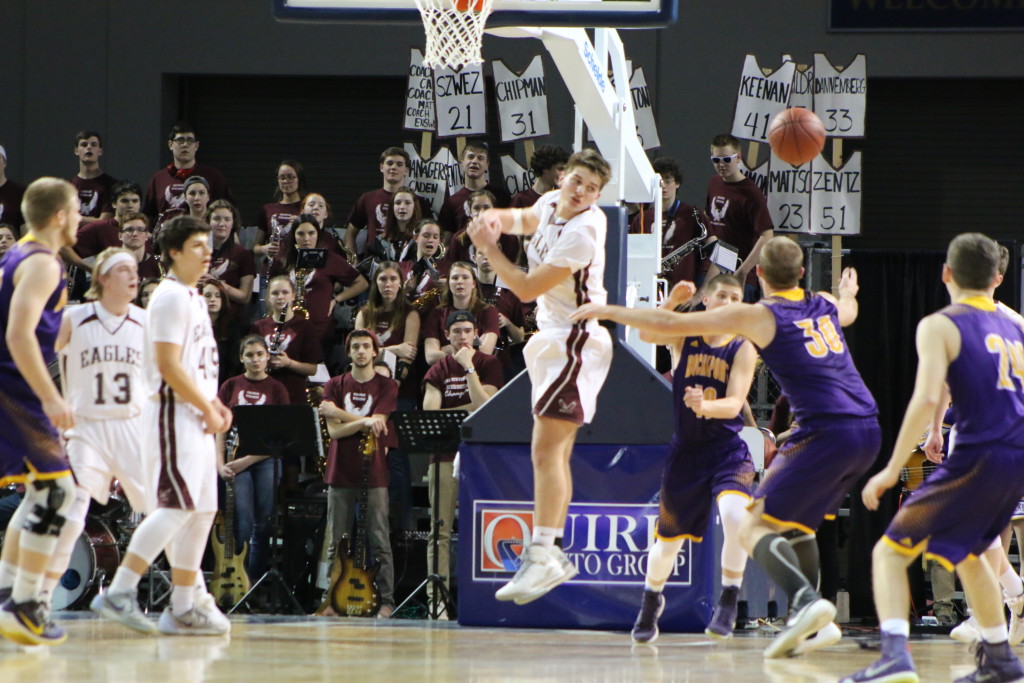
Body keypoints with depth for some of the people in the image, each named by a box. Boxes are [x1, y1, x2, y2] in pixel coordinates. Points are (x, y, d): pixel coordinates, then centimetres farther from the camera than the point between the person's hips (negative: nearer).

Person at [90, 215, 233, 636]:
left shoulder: (193, 299, 19)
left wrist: (214, 405, 11)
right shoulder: (171, 297, -12)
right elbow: (169, 365, -19)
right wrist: (207, 409, -15)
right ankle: (119, 592, -18)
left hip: (195, 417, 10)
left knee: (202, 510, 8)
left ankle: (185, 605, 10)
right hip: (174, 415, -10)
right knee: (177, 506, -16)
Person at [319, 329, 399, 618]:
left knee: (379, 540, -5)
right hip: (341, 472, 2)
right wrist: (364, 422, -16)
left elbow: (377, 424, -8)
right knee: (337, 541, 1)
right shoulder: (335, 385, 11)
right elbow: (334, 431, -2)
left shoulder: (387, 386, 6)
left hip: (374, 473, -2)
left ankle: (386, 601, -6)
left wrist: (338, 413, -7)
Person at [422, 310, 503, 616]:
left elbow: (485, 406, -8)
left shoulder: (488, 365, 7)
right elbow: (430, 412, 2)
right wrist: (467, 410, -6)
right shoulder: (438, 370, 13)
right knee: (440, 530, -3)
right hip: (445, 454, 2)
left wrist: (468, 367, -8)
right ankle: (436, 596, -3)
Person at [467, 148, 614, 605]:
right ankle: (556, 551, 21)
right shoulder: (551, 205, 6)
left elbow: (527, 288, -20)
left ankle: (541, 554, -25)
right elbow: (524, 220, 30)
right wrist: (496, 219, 7)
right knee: (555, 453, 14)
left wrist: (488, 250, -10)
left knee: (546, 450, -18)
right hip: (553, 339, 10)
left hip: (577, 341, -10)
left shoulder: (582, 232, -22)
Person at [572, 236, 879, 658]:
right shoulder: (825, 305, 18)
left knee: (755, 530, -7)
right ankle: (815, 623, 19)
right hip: (868, 430, 8)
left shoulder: (757, 316, -1)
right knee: (795, 521, 26)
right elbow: (848, 311, 46)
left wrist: (608, 312, 13)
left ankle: (806, 600, -30)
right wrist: (848, 291, 70)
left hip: (826, 432, -8)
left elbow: (668, 324, 0)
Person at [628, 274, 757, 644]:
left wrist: (705, 406, -37)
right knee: (668, 537, 11)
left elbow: (734, 404, -16)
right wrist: (671, 303, -36)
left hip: (728, 450, -2)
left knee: (735, 515, -30)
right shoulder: (685, 336, -1)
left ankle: (728, 602, -15)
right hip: (686, 449, 2)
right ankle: (652, 599, 41)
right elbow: (646, 333, -21)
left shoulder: (742, 349, -5)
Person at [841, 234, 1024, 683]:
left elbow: (927, 399, -15)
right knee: (967, 552, 31)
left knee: (890, 553, -1)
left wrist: (892, 470, -12)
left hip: (977, 457, -7)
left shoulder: (939, 327, -2)